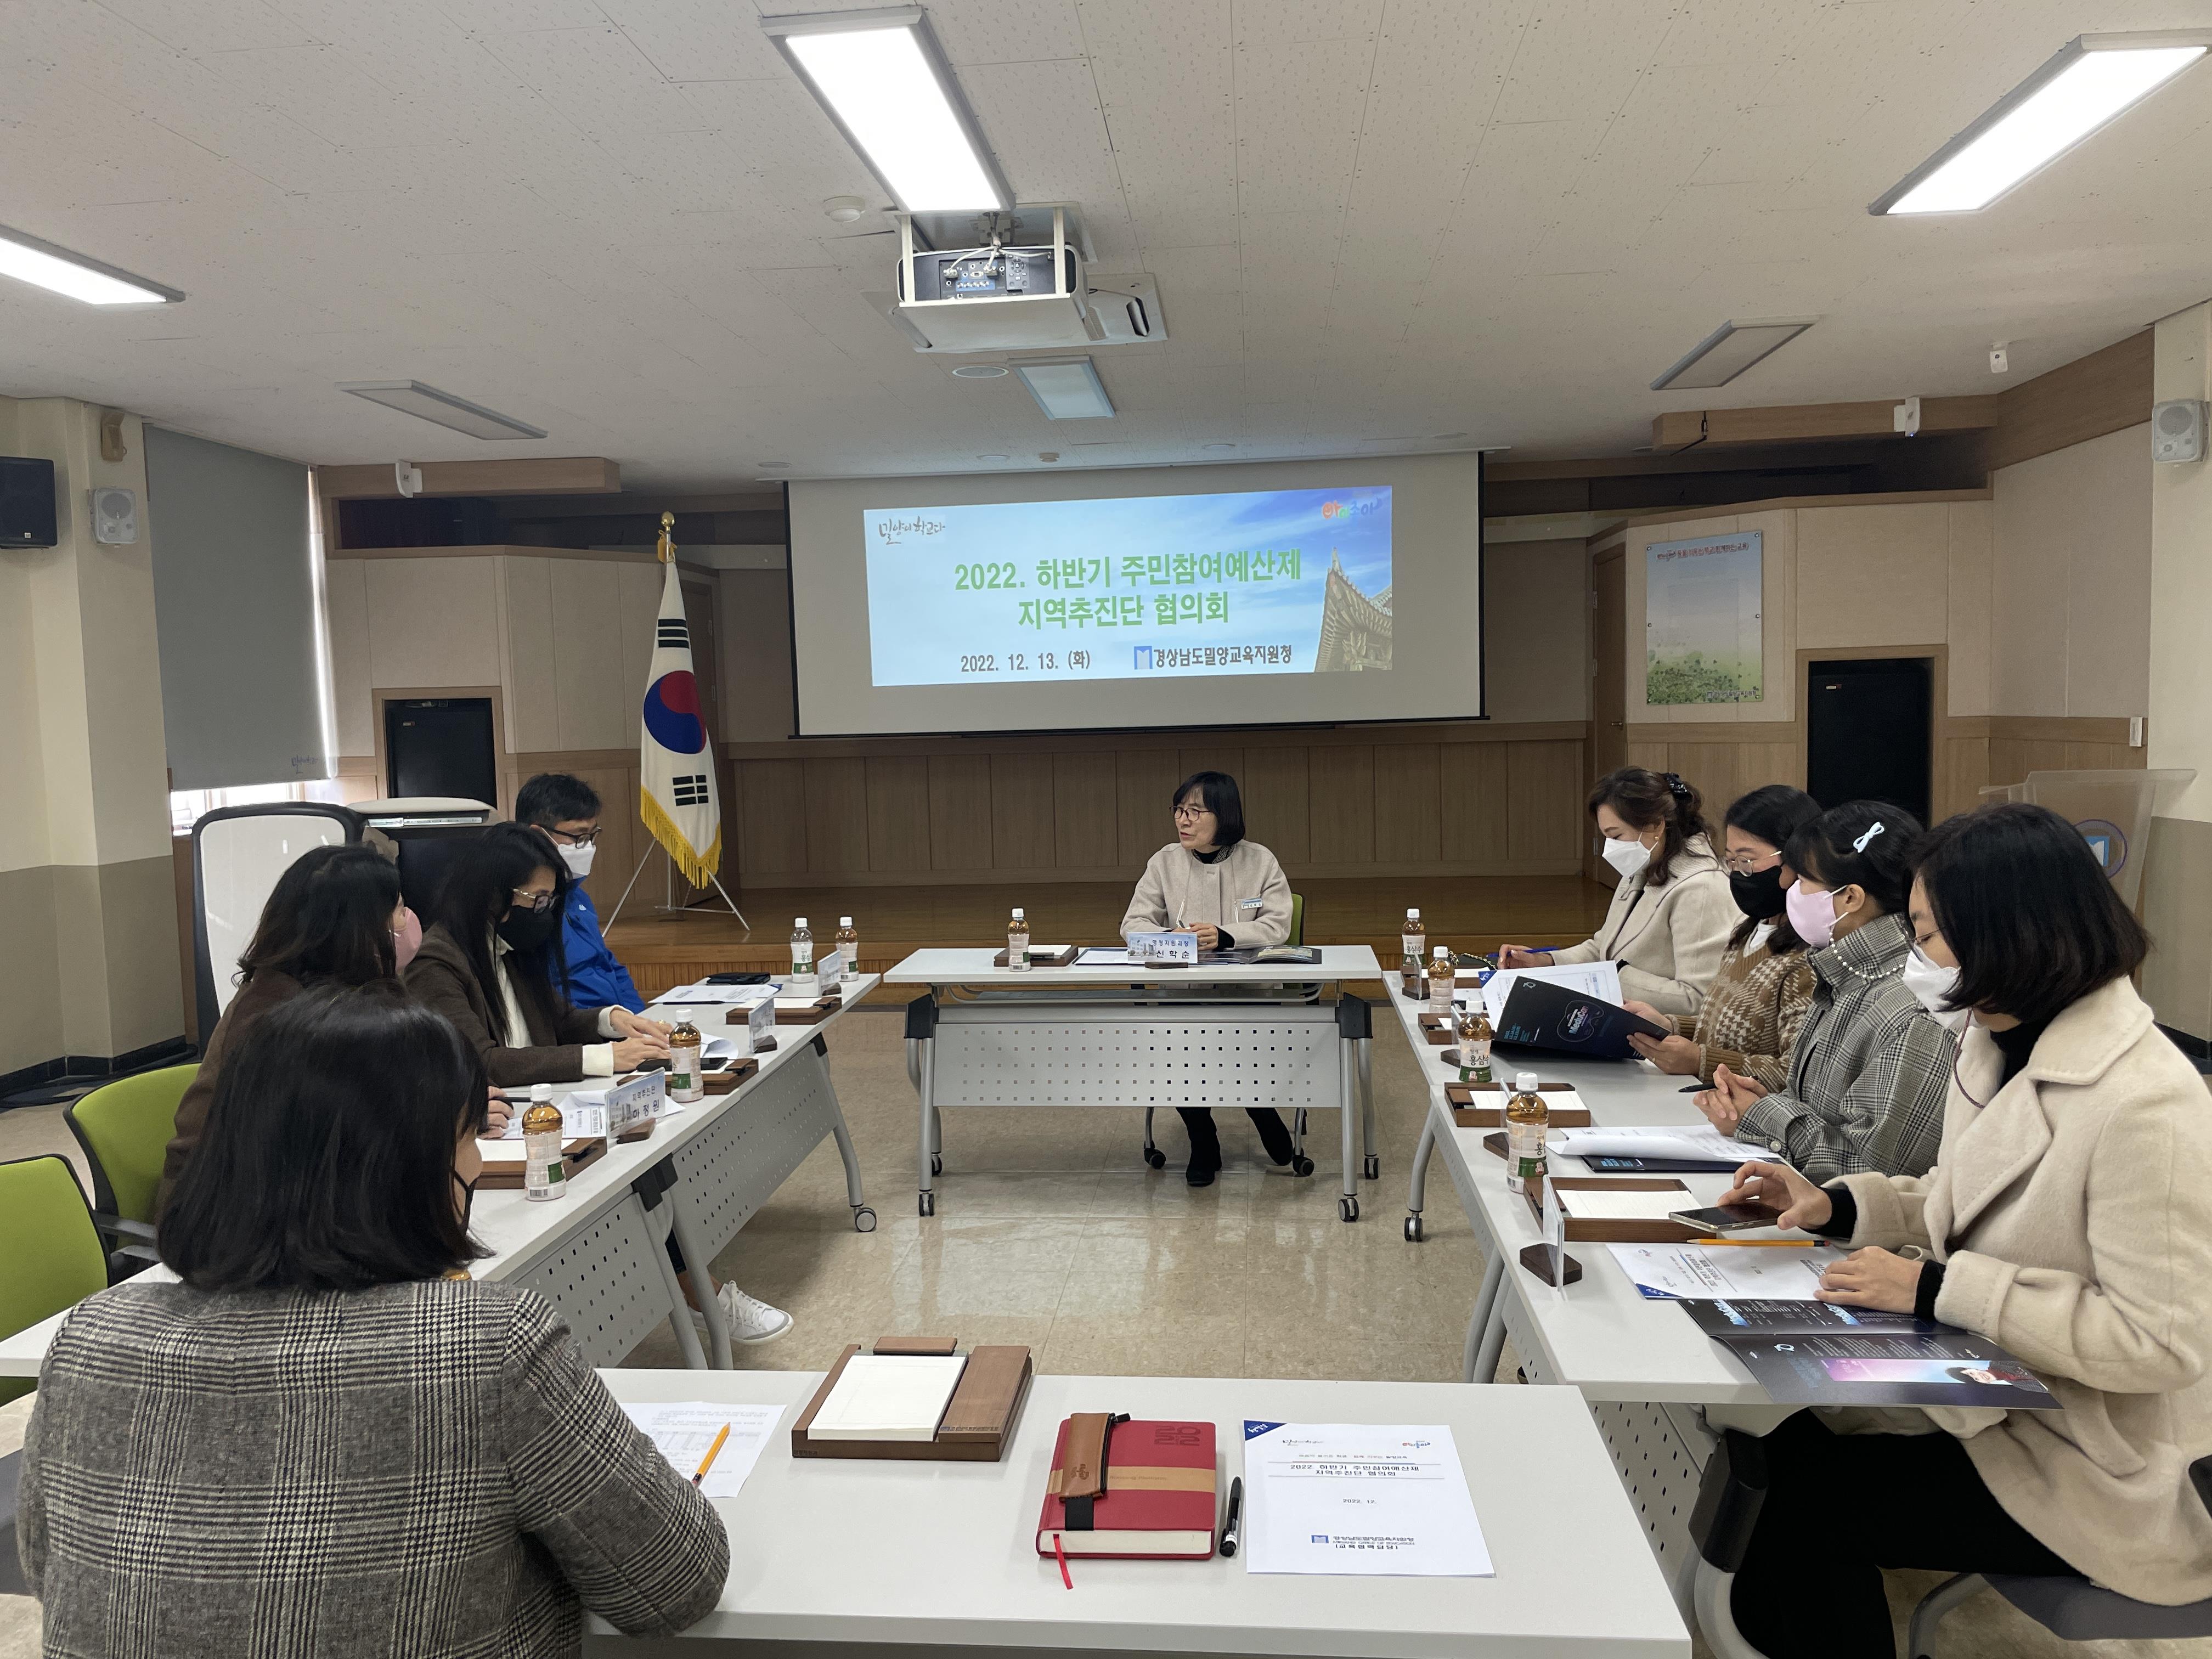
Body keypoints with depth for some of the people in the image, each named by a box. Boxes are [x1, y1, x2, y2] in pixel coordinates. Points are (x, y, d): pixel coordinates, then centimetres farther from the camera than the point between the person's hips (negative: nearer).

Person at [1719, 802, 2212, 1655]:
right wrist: (1838, 1204, -1)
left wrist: (1939, 1289, -26)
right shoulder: (1999, 1046, 2)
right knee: (1785, 1445, -3)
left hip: (2098, 1474, -7)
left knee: (1814, 1497, -10)